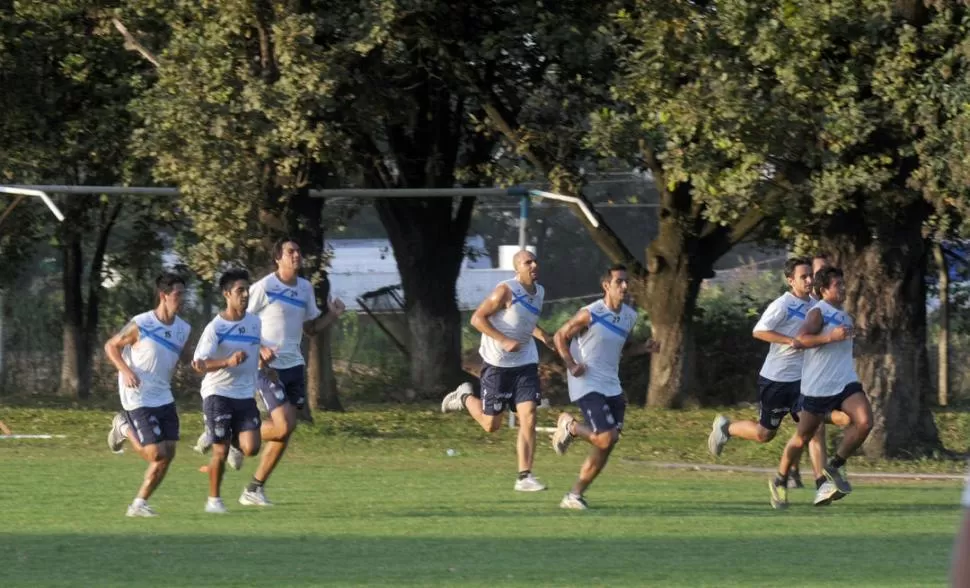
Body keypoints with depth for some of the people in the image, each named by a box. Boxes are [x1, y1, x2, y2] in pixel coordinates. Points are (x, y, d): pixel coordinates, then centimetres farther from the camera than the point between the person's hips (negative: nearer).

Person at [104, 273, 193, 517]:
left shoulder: (183, 329, 2)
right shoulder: (140, 325, -16)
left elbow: (185, 359, 17)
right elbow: (111, 346, -5)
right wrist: (125, 370, -20)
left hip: (164, 398, 7)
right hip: (138, 398, -7)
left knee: (167, 455, 0)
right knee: (156, 454, -12)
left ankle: (139, 504, 12)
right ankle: (124, 428, 16)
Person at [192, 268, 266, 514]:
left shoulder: (255, 323, 6)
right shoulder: (215, 328, -11)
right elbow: (199, 364, -17)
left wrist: (264, 354, 4)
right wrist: (228, 362, -31)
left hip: (246, 394, 4)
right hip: (217, 393, -4)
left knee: (251, 448, -11)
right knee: (220, 451, -4)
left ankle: (234, 441, 24)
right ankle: (213, 500, 13)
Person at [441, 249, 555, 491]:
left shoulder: (539, 292, 8)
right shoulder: (506, 290, -16)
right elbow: (477, 318, -16)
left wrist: (544, 337, 10)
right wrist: (504, 341, -25)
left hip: (525, 364, 6)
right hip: (497, 364, -6)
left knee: (528, 419, -9)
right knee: (491, 424, 4)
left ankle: (524, 477, -6)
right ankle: (465, 397, 35)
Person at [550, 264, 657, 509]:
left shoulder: (630, 317, 7)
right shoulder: (590, 314, -14)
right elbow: (560, 336, -4)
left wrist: (644, 349, 4)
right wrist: (571, 364, -16)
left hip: (612, 387, 7)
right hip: (587, 385, -7)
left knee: (604, 449, 4)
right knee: (606, 438, -20)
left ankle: (575, 495, 16)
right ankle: (569, 426, 8)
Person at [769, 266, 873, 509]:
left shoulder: (845, 317, 16)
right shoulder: (819, 313, -11)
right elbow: (802, 338, -27)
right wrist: (831, 337, -35)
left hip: (845, 383, 6)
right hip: (816, 386, -6)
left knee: (864, 421, -18)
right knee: (802, 437, 3)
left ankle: (835, 465, 2)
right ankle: (780, 482, 25)